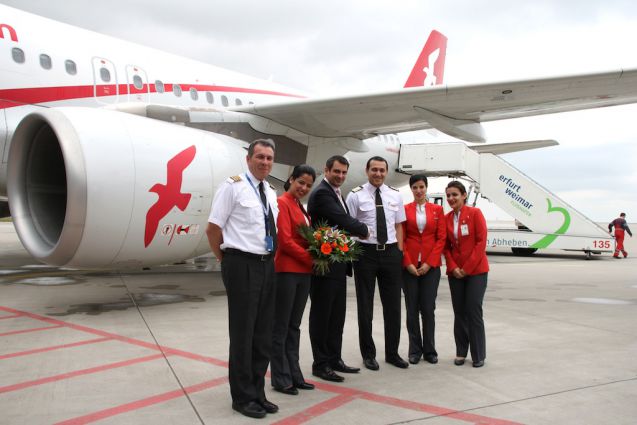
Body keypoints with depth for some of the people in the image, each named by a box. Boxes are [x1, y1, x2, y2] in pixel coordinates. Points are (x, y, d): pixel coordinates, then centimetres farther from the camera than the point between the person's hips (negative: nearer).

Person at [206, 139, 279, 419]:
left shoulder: (271, 193, 14)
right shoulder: (233, 186, -7)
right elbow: (213, 229, -7)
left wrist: (271, 259, 15)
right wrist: (226, 260, 0)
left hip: (267, 265, 7)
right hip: (242, 265, -7)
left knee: (263, 333, 12)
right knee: (242, 332, 2)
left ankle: (257, 393, 26)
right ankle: (242, 397, 16)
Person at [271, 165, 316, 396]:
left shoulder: (301, 207, 16)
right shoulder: (282, 203, -10)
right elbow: (286, 241, -16)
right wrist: (312, 259, -11)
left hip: (303, 272, 8)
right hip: (286, 271, -8)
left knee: (294, 326, 14)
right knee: (281, 327, 3)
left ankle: (294, 375, 23)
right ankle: (281, 379, 12)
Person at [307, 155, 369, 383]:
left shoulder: (336, 193, 16)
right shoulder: (321, 193, -14)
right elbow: (343, 220, -21)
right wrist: (364, 230, -6)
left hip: (338, 264, 9)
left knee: (337, 314, 14)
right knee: (321, 314, 1)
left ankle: (334, 359, 24)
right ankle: (320, 364, 11)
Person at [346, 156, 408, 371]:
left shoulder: (395, 195, 8)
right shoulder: (356, 195, -3)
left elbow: (398, 226, 11)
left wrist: (400, 254, 4)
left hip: (391, 252, 3)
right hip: (366, 253, -3)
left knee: (393, 305, 9)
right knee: (365, 305, 7)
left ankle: (392, 352, 24)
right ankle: (368, 354, 22)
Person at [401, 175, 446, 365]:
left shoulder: (437, 210, 7)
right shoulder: (404, 210, 4)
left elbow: (441, 238, 2)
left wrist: (429, 263, -8)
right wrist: (408, 263, -8)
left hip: (430, 266, 0)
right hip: (409, 265, 0)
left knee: (428, 309, 1)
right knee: (412, 309, 5)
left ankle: (430, 350, 14)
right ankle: (415, 350, 15)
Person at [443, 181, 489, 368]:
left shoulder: (475, 213, -6)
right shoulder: (446, 218, 7)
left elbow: (481, 242, -9)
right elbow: (446, 247, 9)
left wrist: (467, 268, -12)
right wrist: (453, 267, -6)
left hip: (476, 270, -4)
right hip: (455, 272, 4)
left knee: (473, 311, -4)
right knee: (459, 312, 6)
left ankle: (478, 355, 8)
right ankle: (461, 352, 17)